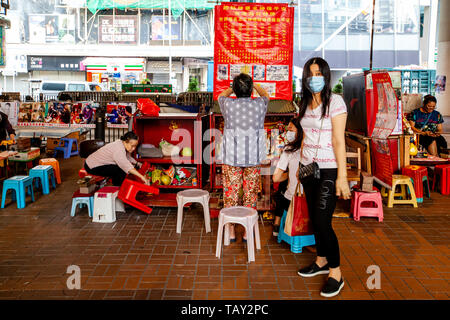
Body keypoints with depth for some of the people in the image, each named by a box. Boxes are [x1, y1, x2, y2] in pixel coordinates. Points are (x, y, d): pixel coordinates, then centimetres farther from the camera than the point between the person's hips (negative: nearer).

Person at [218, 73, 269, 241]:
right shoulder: (259, 104, -4)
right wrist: (254, 85, 35)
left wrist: (233, 88, 31)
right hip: (253, 158, 1)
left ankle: (231, 232, 17)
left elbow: (221, 95, 19)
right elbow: (265, 95, 22)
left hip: (231, 158, 0)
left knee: (230, 194, 10)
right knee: (251, 194, 11)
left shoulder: (228, 104, -7)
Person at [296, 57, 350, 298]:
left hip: (328, 170, -6)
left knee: (322, 222, -7)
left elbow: (339, 140, -13)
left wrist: (342, 176, -15)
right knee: (314, 219, 13)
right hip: (308, 168, 6)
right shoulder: (305, 104, 10)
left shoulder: (335, 102, -9)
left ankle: (335, 274, 9)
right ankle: (321, 261, 31)